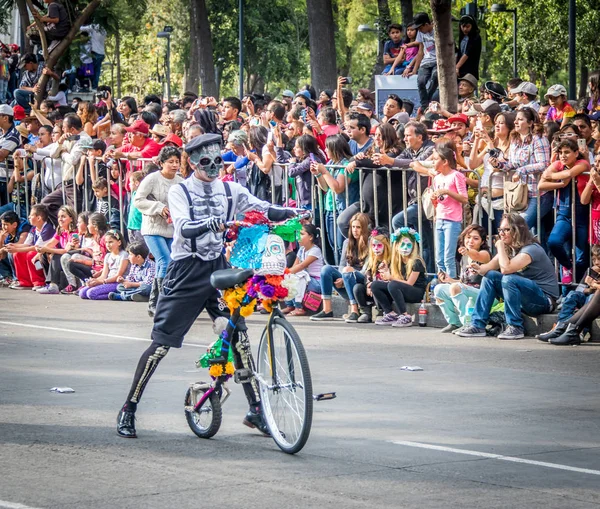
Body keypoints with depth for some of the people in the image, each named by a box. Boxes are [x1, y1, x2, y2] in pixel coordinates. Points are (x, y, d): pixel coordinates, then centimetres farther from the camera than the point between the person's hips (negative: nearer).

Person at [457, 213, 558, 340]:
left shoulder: (531, 249, -18)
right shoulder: (509, 249, 11)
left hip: (545, 300, -9)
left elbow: (506, 269, -31)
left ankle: (516, 328, -23)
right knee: (489, 276, 2)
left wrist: (500, 246, -18)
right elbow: (490, 267, 3)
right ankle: (478, 325, -4)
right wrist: (479, 268, -19)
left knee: (508, 279, -31)